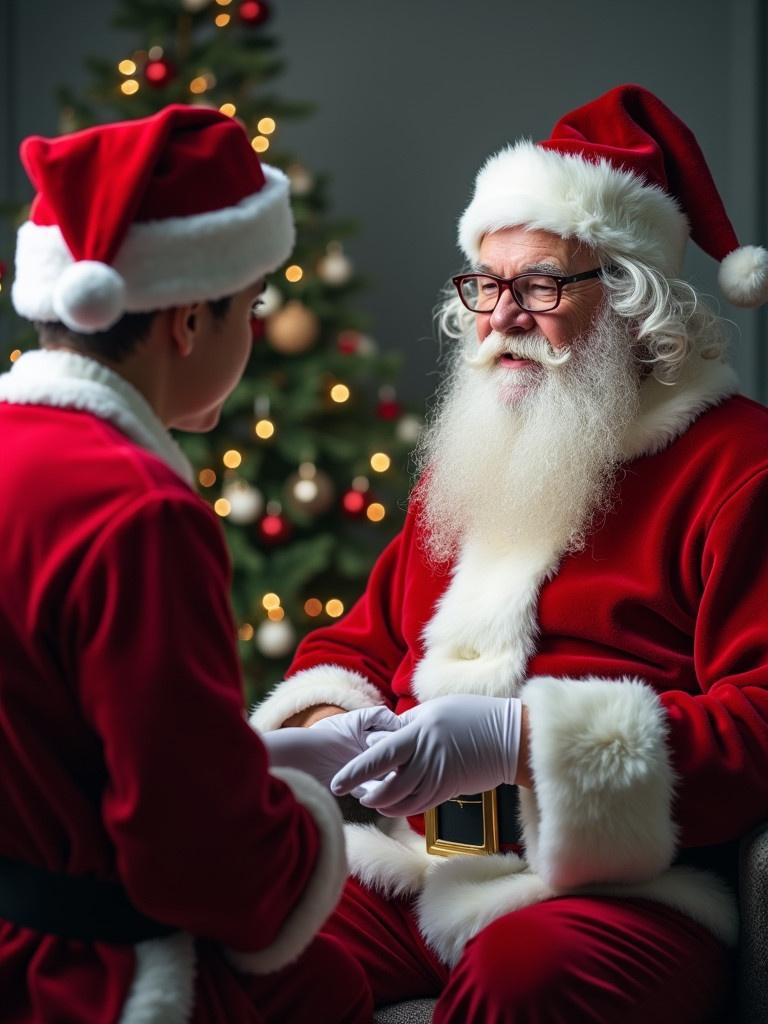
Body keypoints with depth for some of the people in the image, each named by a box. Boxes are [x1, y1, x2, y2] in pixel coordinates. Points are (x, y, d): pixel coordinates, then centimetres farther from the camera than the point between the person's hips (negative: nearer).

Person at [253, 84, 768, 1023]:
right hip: (408, 866, 6)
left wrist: (525, 738, -22)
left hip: (619, 895, -6)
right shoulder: (467, 456, 22)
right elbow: (358, 642, 28)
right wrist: (323, 726, 1)